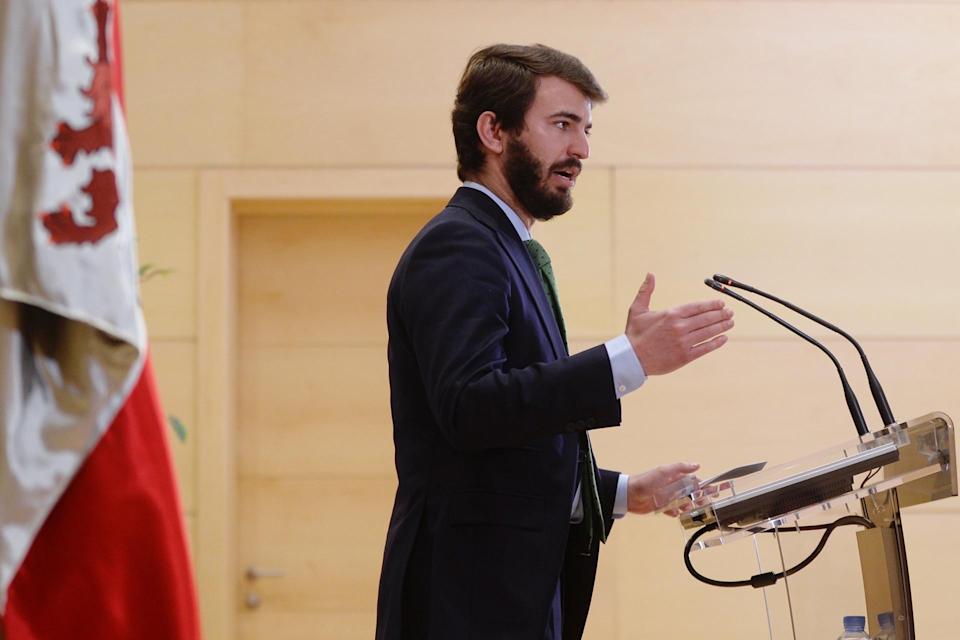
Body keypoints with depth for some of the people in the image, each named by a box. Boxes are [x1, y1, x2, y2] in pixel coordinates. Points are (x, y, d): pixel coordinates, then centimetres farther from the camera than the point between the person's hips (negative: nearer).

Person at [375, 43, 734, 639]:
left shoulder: (509, 252, 21)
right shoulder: (456, 247, -10)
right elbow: (469, 406, -25)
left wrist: (623, 492, 15)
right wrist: (631, 359, -27)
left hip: (522, 589, 10)